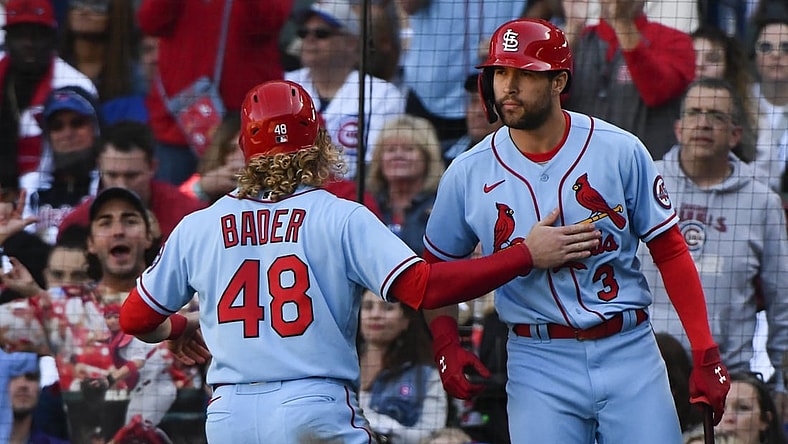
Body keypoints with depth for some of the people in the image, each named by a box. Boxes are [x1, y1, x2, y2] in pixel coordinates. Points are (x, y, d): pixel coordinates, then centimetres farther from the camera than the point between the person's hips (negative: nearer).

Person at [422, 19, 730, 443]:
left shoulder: (621, 151, -3)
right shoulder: (467, 173, 1)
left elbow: (670, 251, 1)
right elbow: (435, 267, 14)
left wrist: (705, 353, -6)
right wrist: (446, 346, -3)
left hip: (629, 349, 0)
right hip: (539, 363, 1)